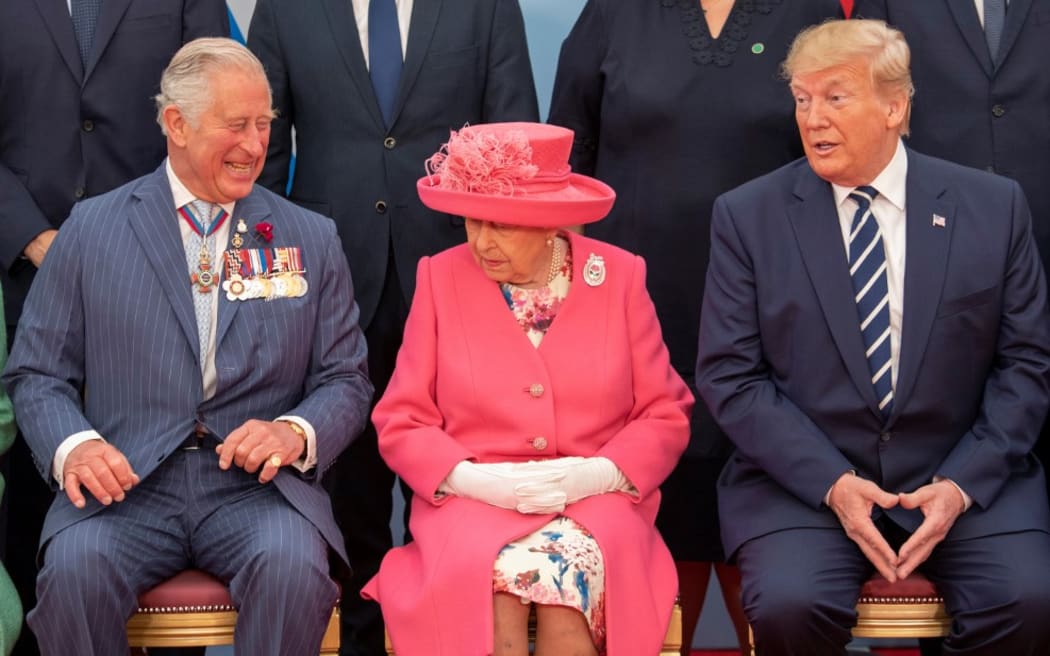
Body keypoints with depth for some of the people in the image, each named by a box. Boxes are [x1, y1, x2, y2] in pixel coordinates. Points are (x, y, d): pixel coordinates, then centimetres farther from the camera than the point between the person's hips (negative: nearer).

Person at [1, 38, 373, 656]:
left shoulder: (312, 239, 11)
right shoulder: (91, 229, 8)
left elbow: (345, 380, 12)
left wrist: (296, 432, -11)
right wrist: (73, 443, -13)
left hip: (256, 485, 0)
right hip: (126, 484, 0)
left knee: (294, 568, -31)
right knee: (73, 569, -30)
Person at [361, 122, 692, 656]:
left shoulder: (619, 277, 4)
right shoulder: (442, 278, 4)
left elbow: (665, 415, 5)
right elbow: (401, 422, 3)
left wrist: (598, 474, -13)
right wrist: (472, 479, -15)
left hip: (595, 501, 0)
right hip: (471, 500, 0)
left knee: (577, 569, -33)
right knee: (477, 568, -33)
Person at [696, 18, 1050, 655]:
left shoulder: (993, 205, 4)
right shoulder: (748, 215, 2)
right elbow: (730, 374, -2)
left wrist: (964, 482, -10)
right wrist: (831, 482, -14)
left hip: (962, 475, 1)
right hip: (804, 479, -1)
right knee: (789, 605, -29)